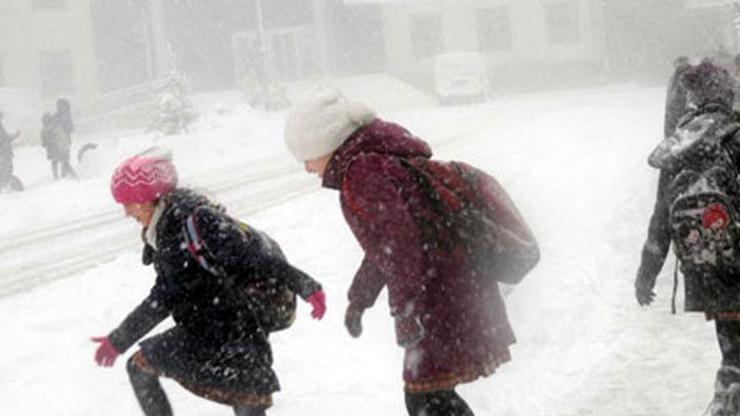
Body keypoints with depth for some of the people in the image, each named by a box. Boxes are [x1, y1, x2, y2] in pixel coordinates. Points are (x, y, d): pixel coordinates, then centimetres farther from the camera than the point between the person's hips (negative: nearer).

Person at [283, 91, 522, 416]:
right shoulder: (379, 157, 17)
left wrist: (406, 313, -23)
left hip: (443, 297, -10)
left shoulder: (362, 172, -15)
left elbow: (401, 241, -25)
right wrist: (359, 299, 31)